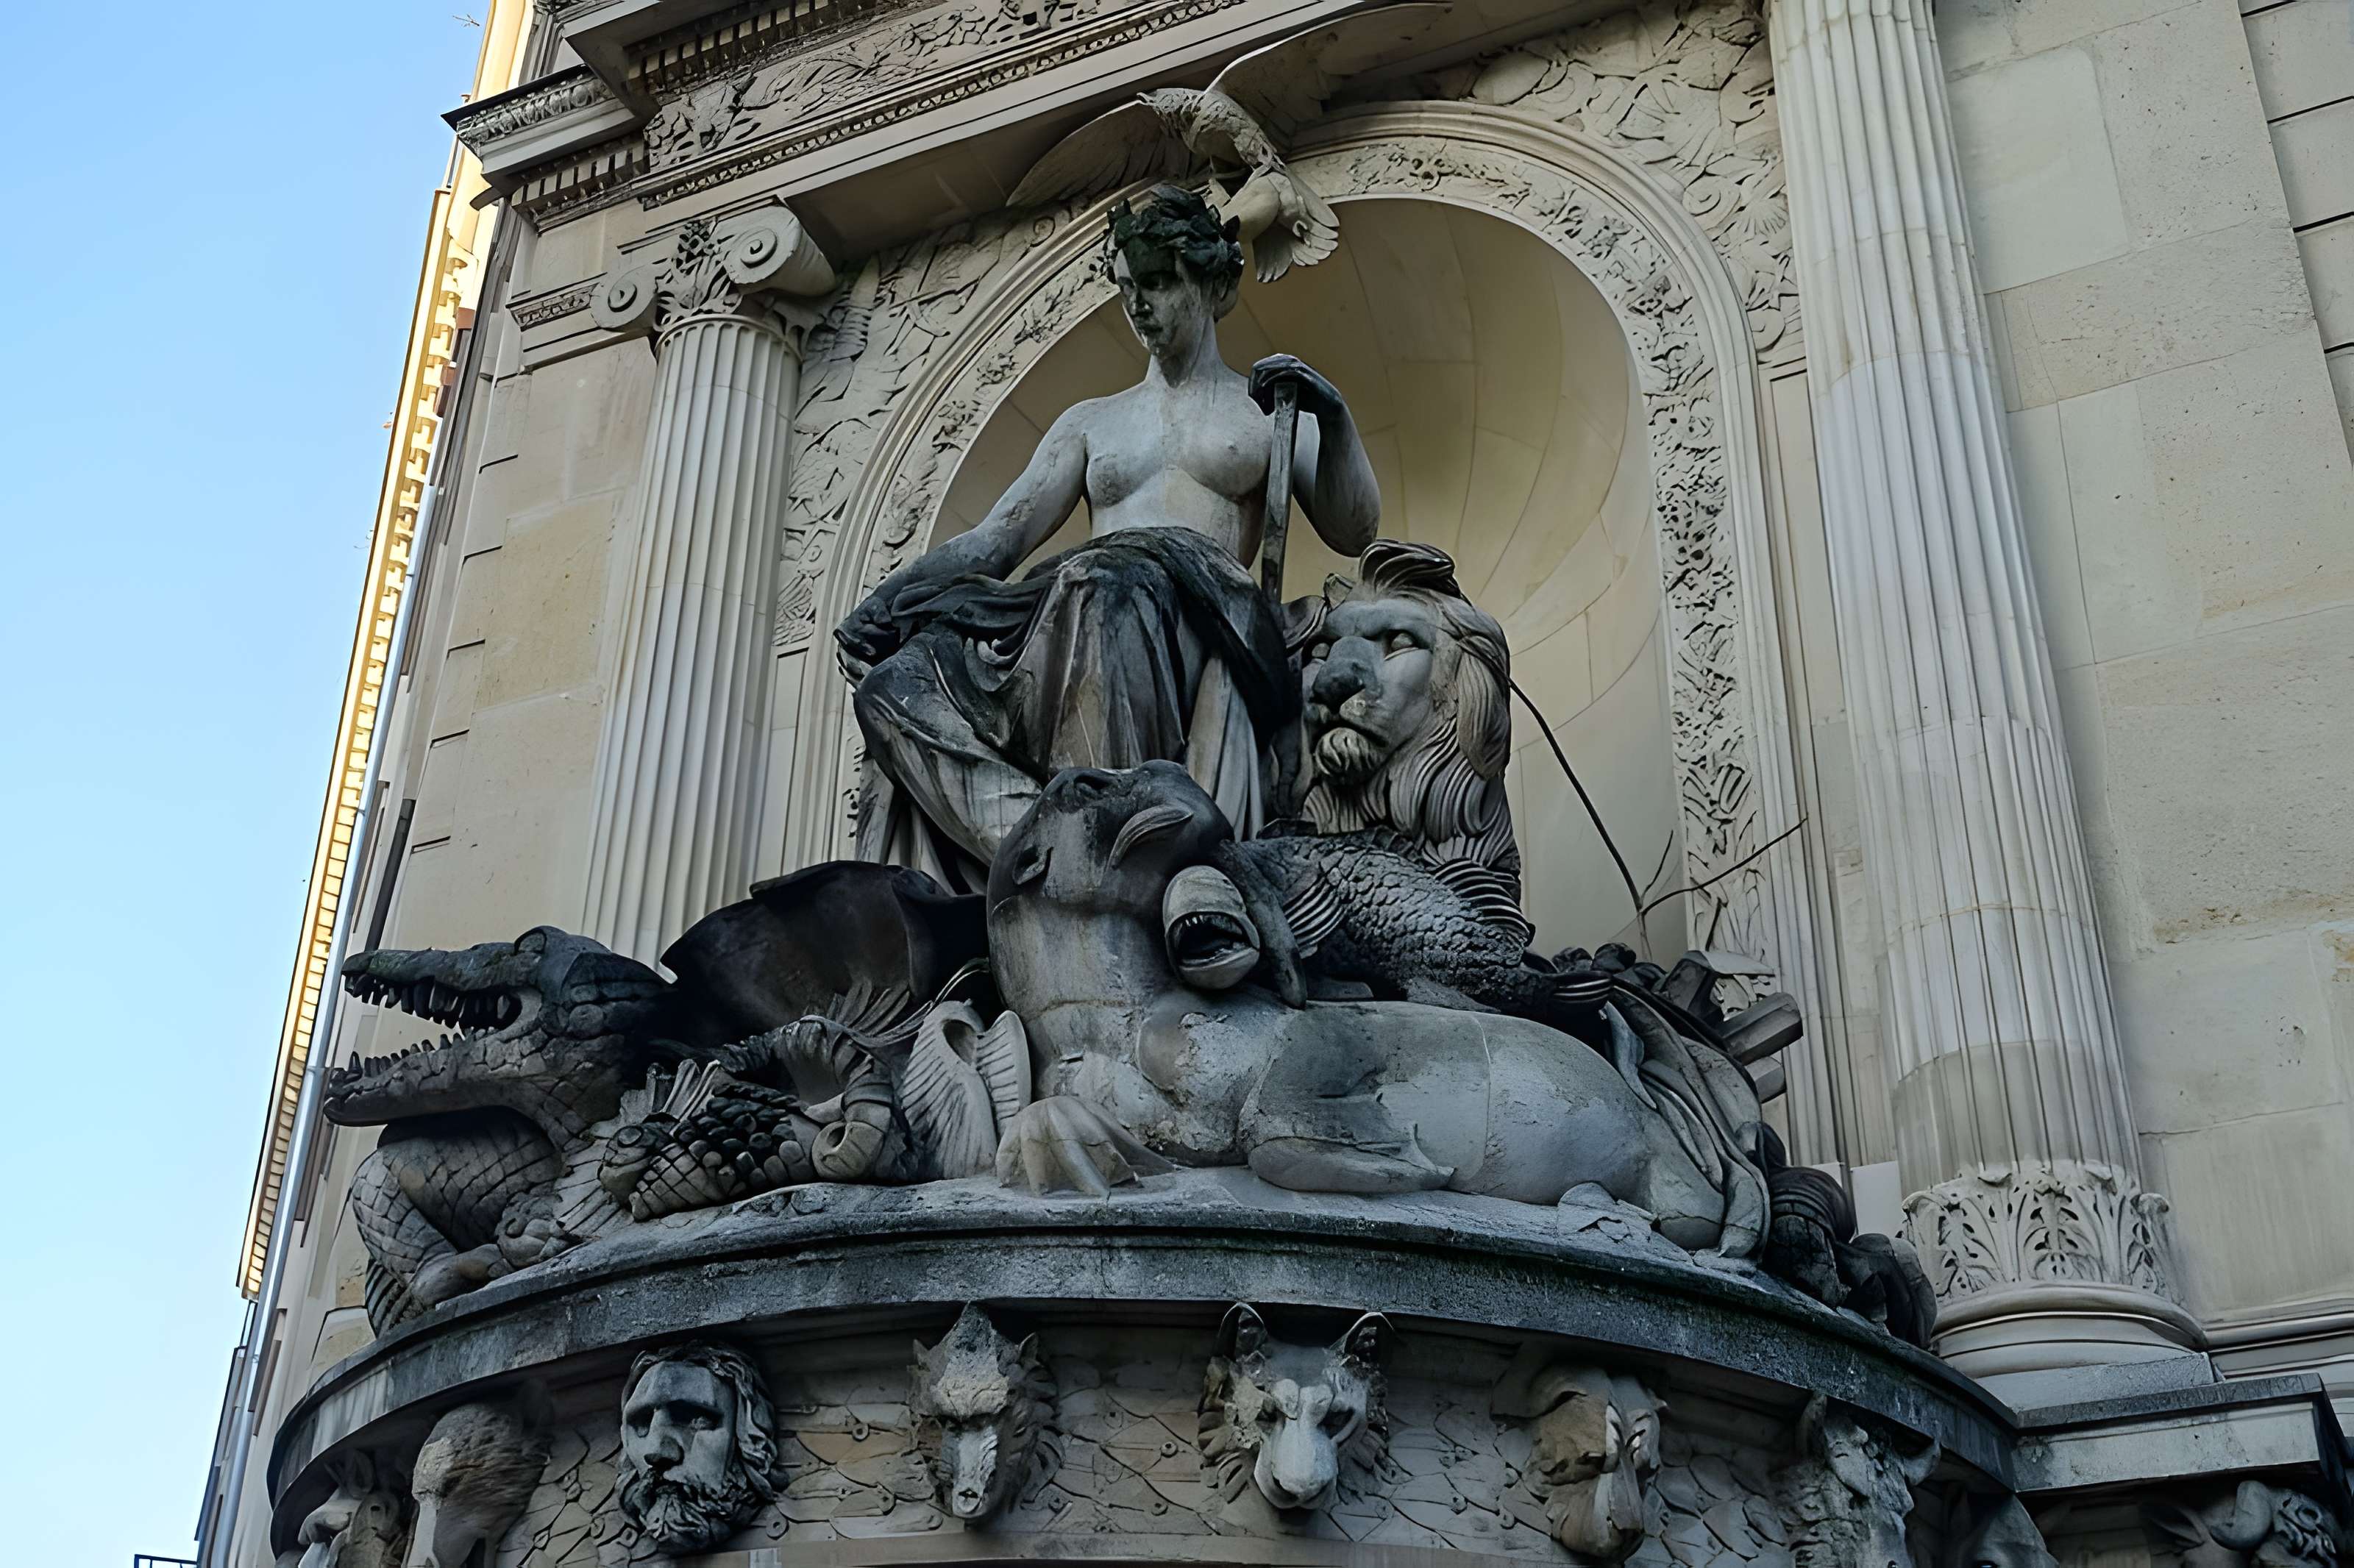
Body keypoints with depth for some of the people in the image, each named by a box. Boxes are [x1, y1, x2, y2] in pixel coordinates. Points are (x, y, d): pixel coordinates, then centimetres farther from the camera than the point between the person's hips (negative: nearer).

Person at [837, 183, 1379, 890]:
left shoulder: (1270, 411, 24)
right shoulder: (1091, 424, 31)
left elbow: (1353, 532, 10)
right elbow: (993, 540, 19)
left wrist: (1333, 415, -7)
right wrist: (882, 602, 3)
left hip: (1201, 614, -4)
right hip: (1069, 615, 4)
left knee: (1107, 587, -41)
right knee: (897, 681, -23)